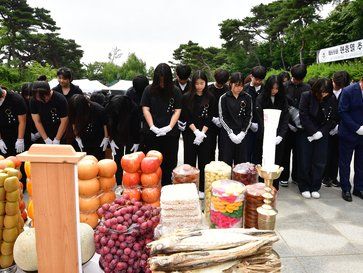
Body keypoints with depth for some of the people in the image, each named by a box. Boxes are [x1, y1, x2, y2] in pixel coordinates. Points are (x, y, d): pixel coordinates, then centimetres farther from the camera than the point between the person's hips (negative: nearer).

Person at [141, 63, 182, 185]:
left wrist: (169, 127, -13)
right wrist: (152, 126, -11)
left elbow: (177, 111, 0)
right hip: (151, 133, 0)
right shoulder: (149, 90, 2)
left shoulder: (175, 91, 2)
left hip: (170, 133, 0)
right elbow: (145, 109, 0)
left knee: (170, 162, 6)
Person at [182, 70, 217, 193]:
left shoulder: (210, 98, 3)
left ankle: (202, 188, 16)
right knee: (190, 160, 4)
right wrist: (196, 131, -14)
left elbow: (210, 117, 0)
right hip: (190, 134, -1)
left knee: (204, 161, 5)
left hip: (205, 134, 1)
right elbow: (186, 117, -4)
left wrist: (202, 132, -12)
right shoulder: (186, 97, 0)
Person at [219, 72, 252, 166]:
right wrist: (231, 133, -10)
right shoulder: (224, 98, -1)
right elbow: (222, 118, -3)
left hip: (242, 134, 2)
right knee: (226, 162, 1)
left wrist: (242, 133, -6)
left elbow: (249, 117, 4)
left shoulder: (247, 98, 4)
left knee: (241, 162, 4)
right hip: (227, 134, -1)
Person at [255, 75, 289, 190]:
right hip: (264, 137, -2)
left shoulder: (283, 100, 6)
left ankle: (274, 189, 15)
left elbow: (286, 119, 0)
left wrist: (280, 136, -14)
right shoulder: (261, 99, -1)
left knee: (276, 163, 5)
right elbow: (260, 119, -7)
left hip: (278, 137, 2)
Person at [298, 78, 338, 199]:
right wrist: (313, 132, -16)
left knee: (320, 162, 3)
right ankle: (304, 187, 15)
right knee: (305, 162, 2)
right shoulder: (306, 96, -9)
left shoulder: (332, 100, -2)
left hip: (322, 135, 2)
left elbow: (333, 119, 0)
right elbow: (303, 116, -13)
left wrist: (322, 132, -11)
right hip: (306, 134, -2)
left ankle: (315, 188, 18)